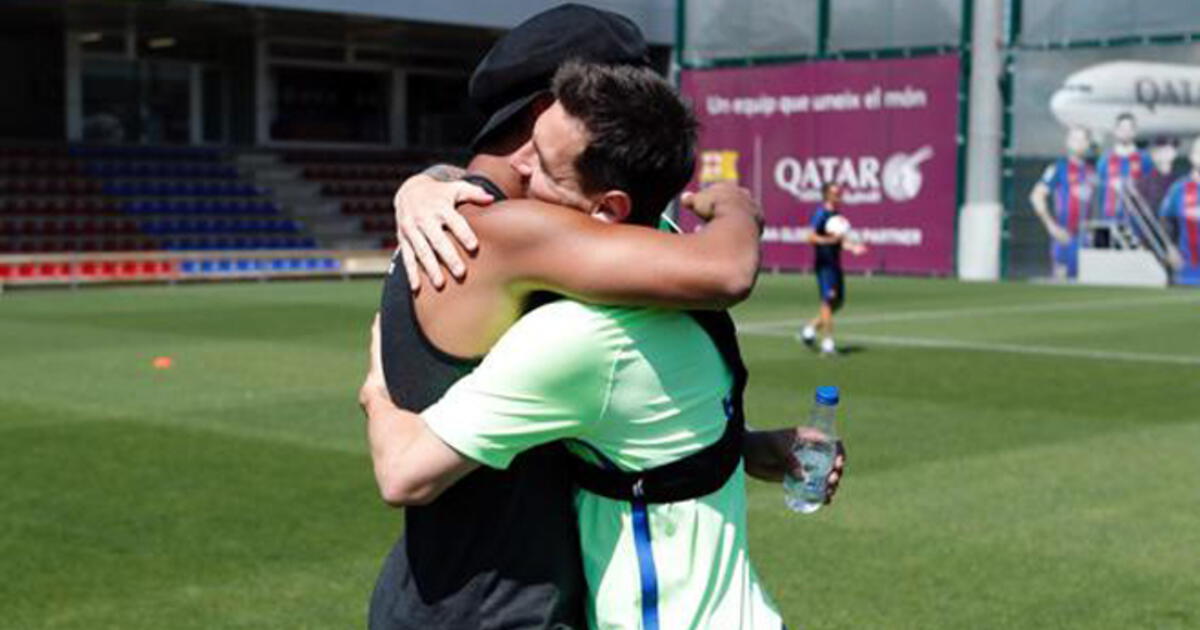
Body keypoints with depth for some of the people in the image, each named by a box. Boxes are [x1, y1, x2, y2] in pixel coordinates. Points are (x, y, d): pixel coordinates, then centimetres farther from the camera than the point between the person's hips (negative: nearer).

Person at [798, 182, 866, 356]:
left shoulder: (836, 214, 14)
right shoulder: (820, 213, -11)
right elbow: (811, 237, -19)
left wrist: (853, 247, 8)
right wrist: (830, 240, -31)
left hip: (835, 263, 9)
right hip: (824, 262, -9)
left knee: (839, 301, 11)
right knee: (829, 300, -10)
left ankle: (810, 328, 25)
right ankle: (827, 343, -7)